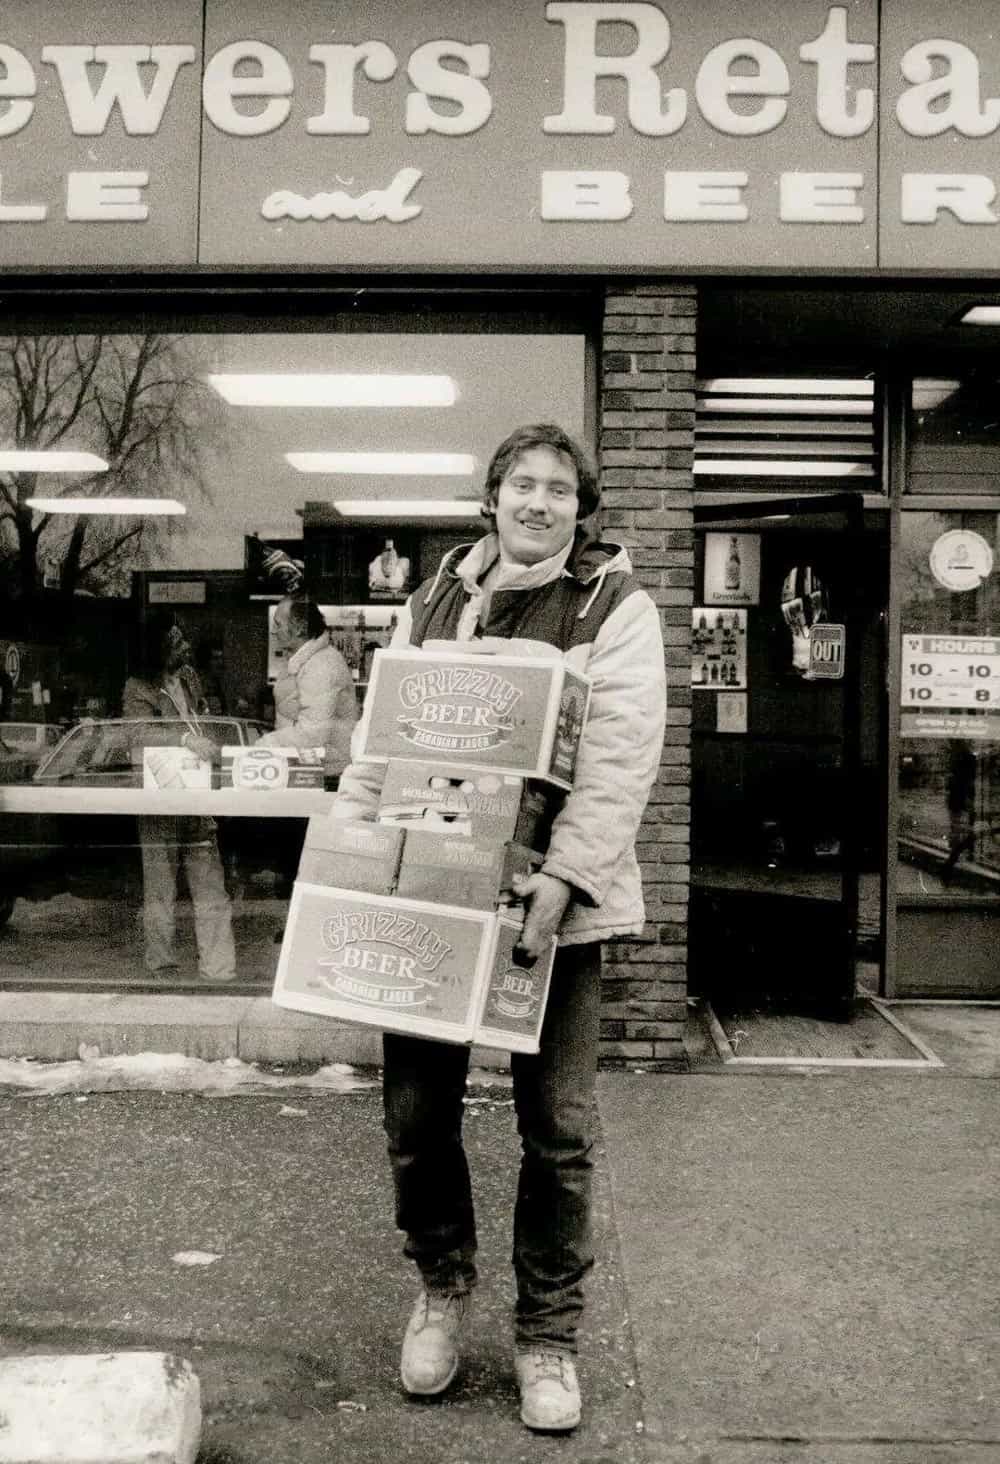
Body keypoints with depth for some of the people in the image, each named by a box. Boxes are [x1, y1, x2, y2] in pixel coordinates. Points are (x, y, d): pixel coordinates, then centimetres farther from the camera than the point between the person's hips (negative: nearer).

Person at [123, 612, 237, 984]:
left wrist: (208, 745, 9)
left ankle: (217, 966, 3)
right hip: (159, 795, -5)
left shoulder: (188, 676, 13)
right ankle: (161, 962, 15)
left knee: (209, 882, 1)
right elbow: (141, 732, -24)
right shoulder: (138, 689, -6)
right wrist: (186, 738, -38)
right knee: (160, 880, 3)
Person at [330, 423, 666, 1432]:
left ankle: (547, 1332, 25)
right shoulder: (434, 601, 10)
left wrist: (564, 878, -23)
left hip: (550, 903, -3)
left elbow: (618, 761, -12)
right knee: (416, 1107, 9)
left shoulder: (616, 608, -3)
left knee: (556, 1125, 6)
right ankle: (442, 1280, 36)